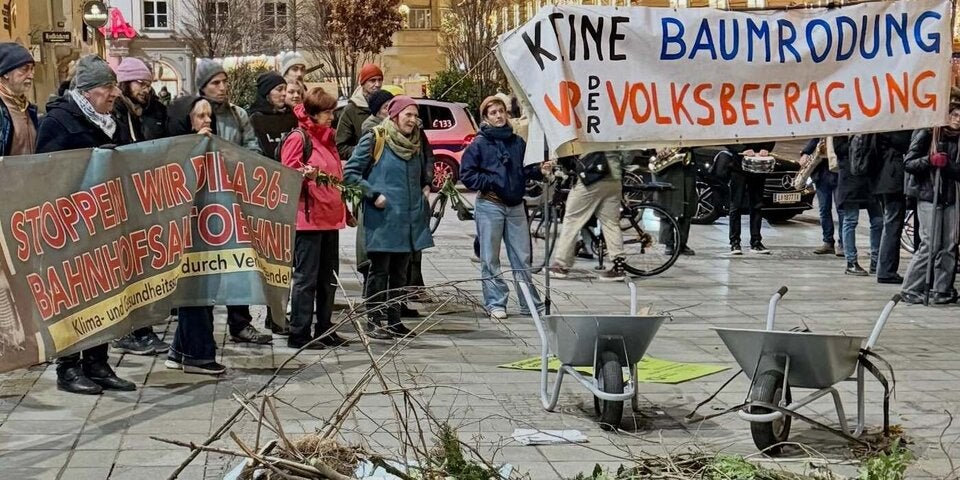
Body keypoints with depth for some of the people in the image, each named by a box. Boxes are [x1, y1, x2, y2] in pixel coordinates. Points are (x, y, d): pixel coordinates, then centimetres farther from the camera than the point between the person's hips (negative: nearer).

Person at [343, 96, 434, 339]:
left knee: (399, 272, 12)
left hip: (410, 219, 6)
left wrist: (426, 187, 12)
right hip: (382, 219, -6)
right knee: (379, 271, -2)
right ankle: (374, 322, 5)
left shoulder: (415, 143, 14)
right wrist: (373, 194, -14)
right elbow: (350, 173, -8)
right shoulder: (374, 140, -6)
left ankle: (394, 321, 20)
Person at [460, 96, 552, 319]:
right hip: (490, 206, -4)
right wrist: (491, 182, -14)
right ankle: (495, 303, 10)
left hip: (516, 206, 4)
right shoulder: (479, 144, -3)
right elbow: (467, 174, -6)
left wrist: (539, 170, -3)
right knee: (490, 259, 2)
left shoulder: (518, 142, 9)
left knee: (522, 258, 8)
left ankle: (531, 303, 15)